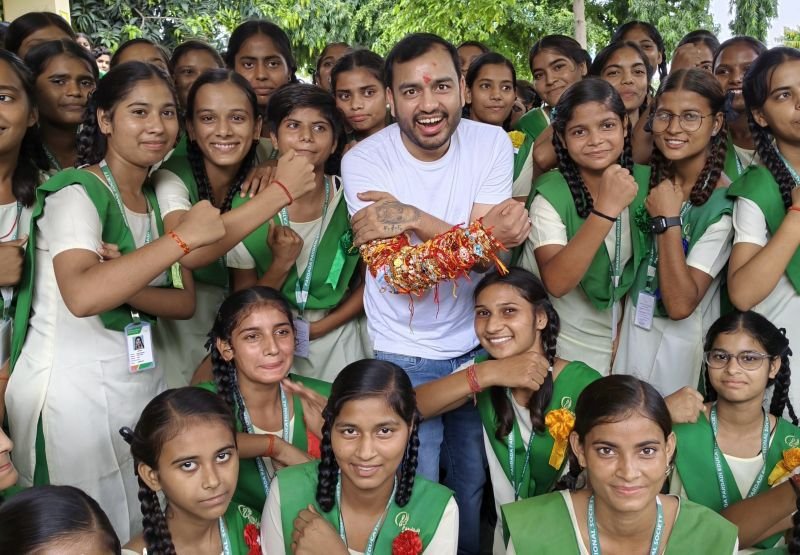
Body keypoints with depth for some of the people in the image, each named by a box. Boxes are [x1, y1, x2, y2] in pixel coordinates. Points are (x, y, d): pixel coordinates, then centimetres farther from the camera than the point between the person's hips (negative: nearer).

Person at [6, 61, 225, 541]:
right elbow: (82, 295, -33)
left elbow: (185, 302, 0)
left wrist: (125, 284, -19)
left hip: (141, 379, 7)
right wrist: (182, 237, -32)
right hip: (71, 388, -7)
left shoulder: (159, 199, 9)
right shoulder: (76, 192, -13)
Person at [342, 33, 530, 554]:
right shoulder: (364, 160, -15)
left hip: (477, 345, 3)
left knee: (475, 488, 18)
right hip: (403, 355, -2)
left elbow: (484, 255, -15)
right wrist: (487, 237, -34)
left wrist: (413, 218, -29)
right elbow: (403, 279, -23)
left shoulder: (492, 143, -7)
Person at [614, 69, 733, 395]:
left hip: (684, 342, -5)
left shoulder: (726, 204, -19)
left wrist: (667, 220, -24)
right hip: (634, 329, 5)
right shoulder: (649, 177, -2)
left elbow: (680, 304, -24)